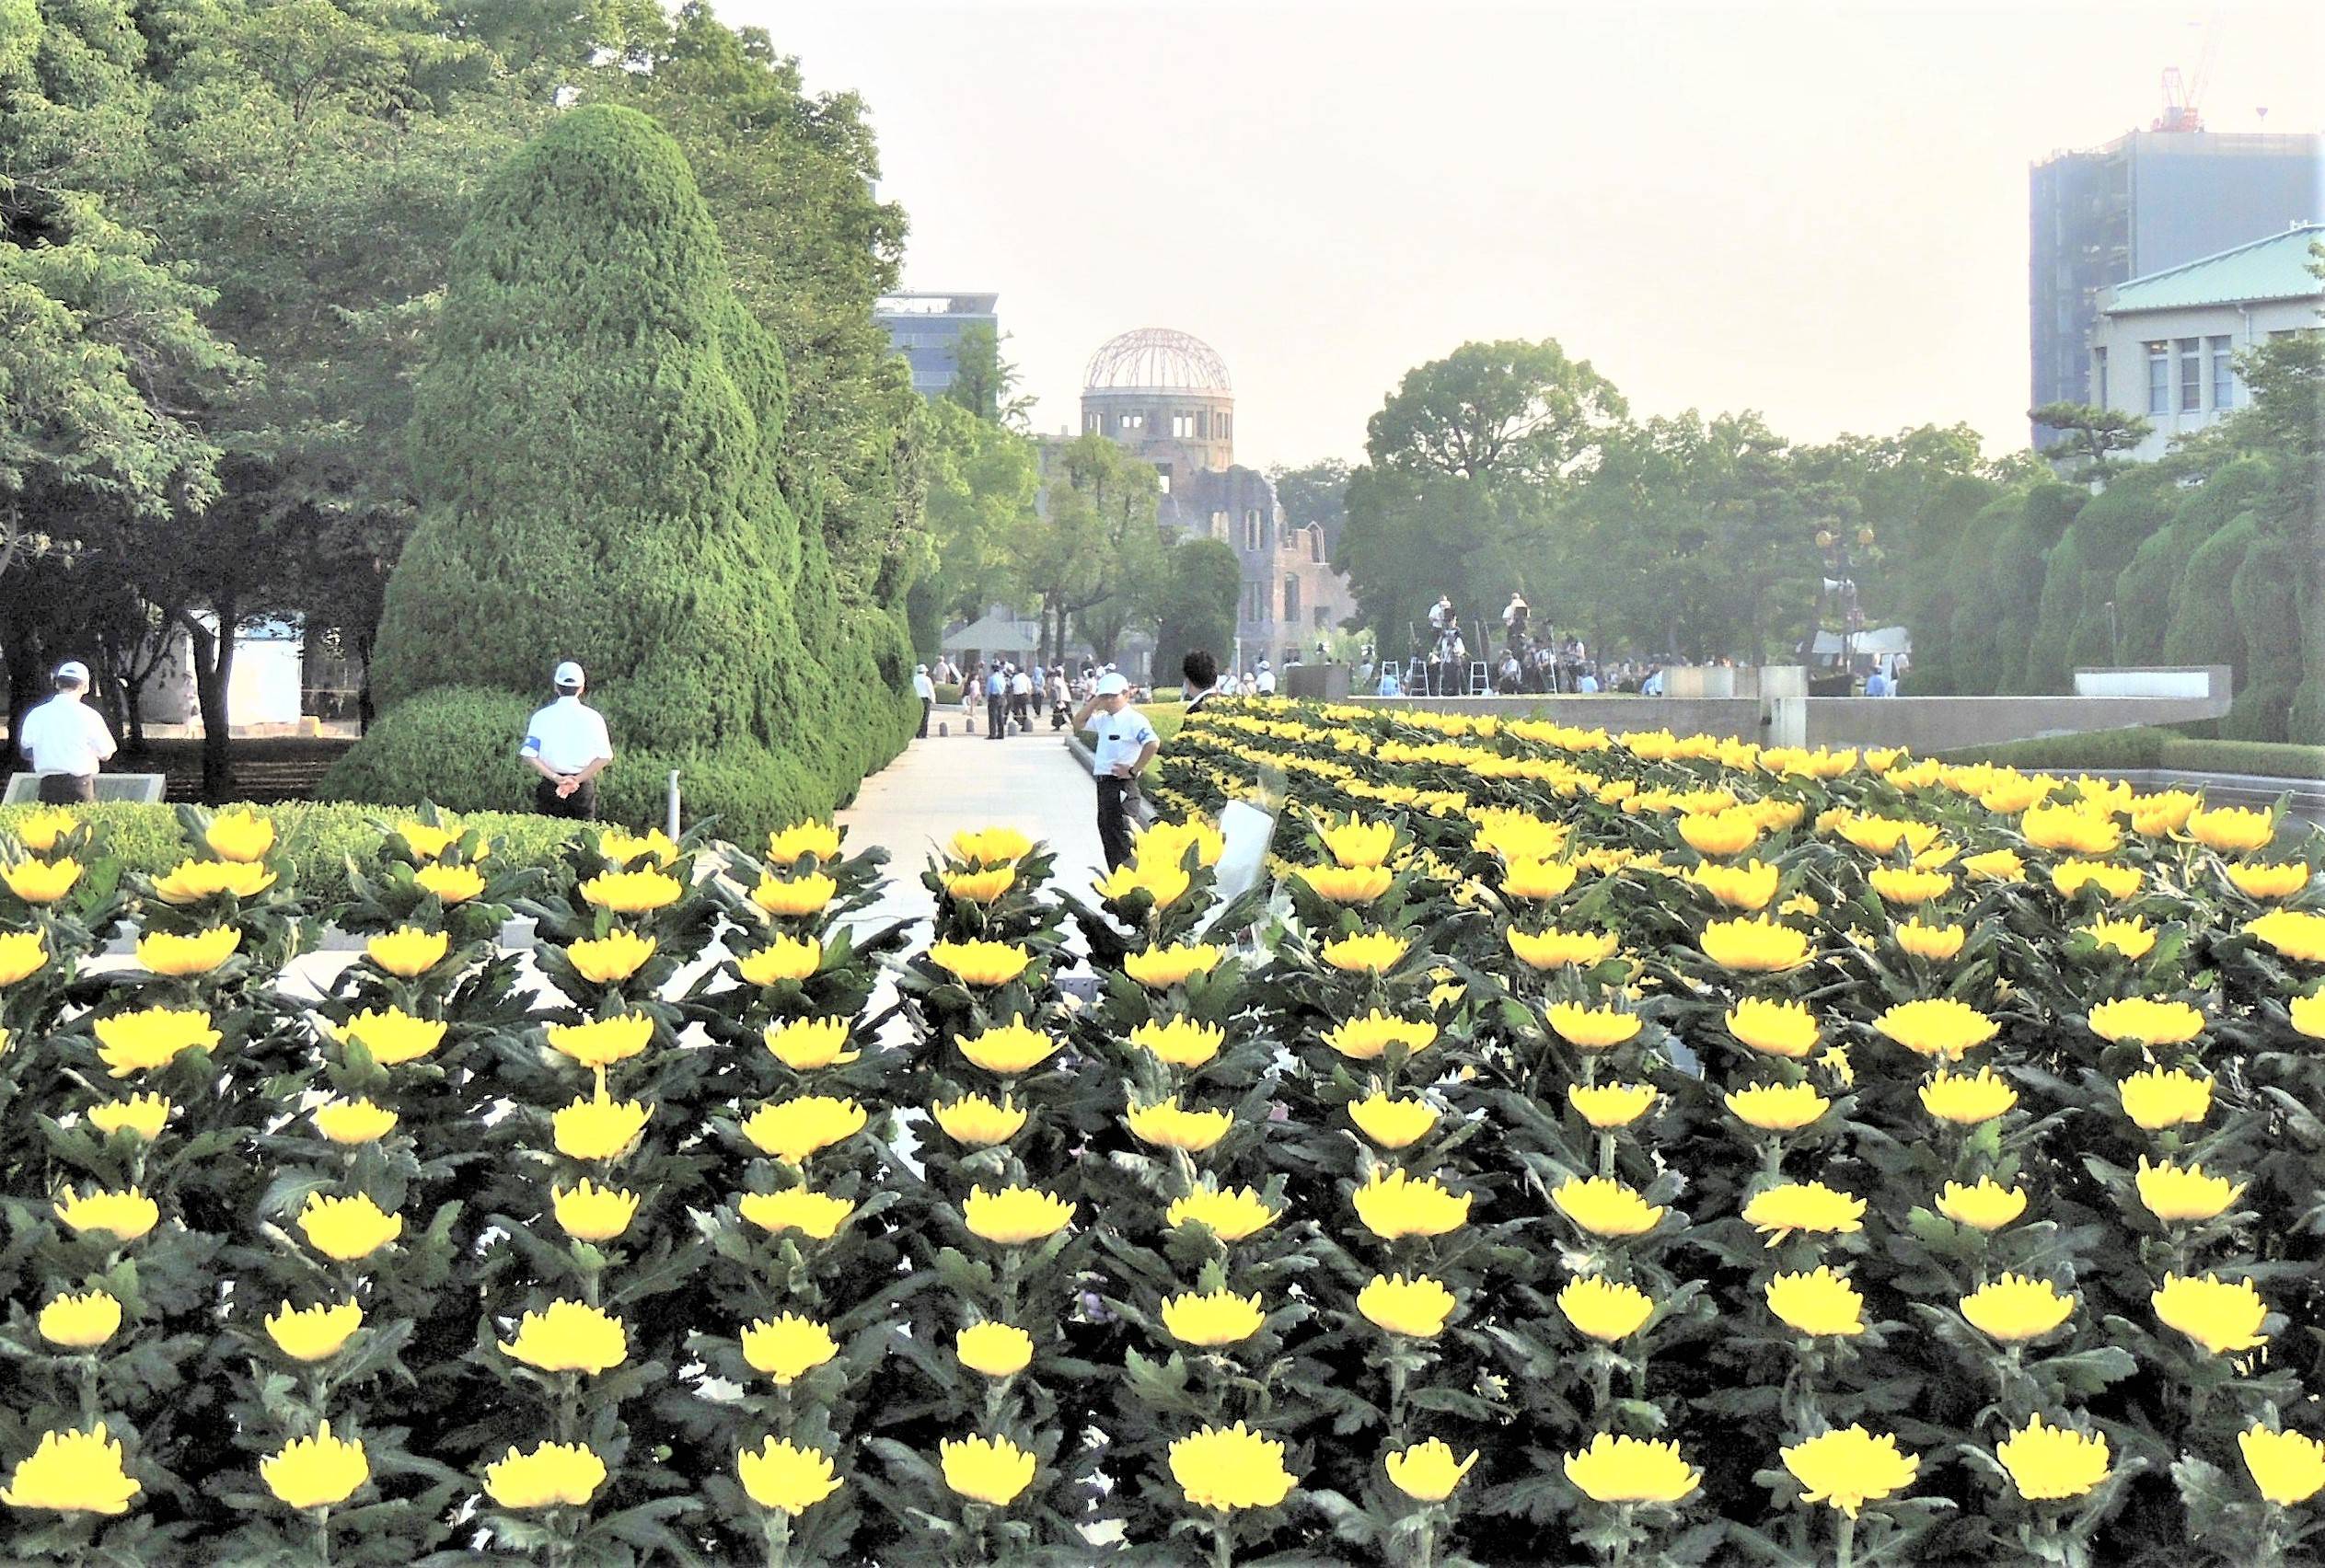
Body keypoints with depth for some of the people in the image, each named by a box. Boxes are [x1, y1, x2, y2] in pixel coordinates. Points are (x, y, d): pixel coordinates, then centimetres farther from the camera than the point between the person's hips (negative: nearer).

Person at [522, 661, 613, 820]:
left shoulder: (541, 717, 1)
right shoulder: (593, 717, 0)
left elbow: (529, 756, -7)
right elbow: (604, 757, -6)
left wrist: (556, 778, -9)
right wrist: (577, 780, -8)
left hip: (550, 785, 0)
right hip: (584, 787, 0)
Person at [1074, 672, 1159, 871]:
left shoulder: (1133, 719, -14)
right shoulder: (1103, 719, 12)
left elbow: (1153, 743, -27)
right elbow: (1078, 723, 22)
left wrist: (1133, 770, -21)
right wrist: (1094, 701, 10)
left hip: (1122, 786, -9)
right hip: (1104, 785, 9)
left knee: (1121, 839, -9)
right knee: (1107, 835, 16)